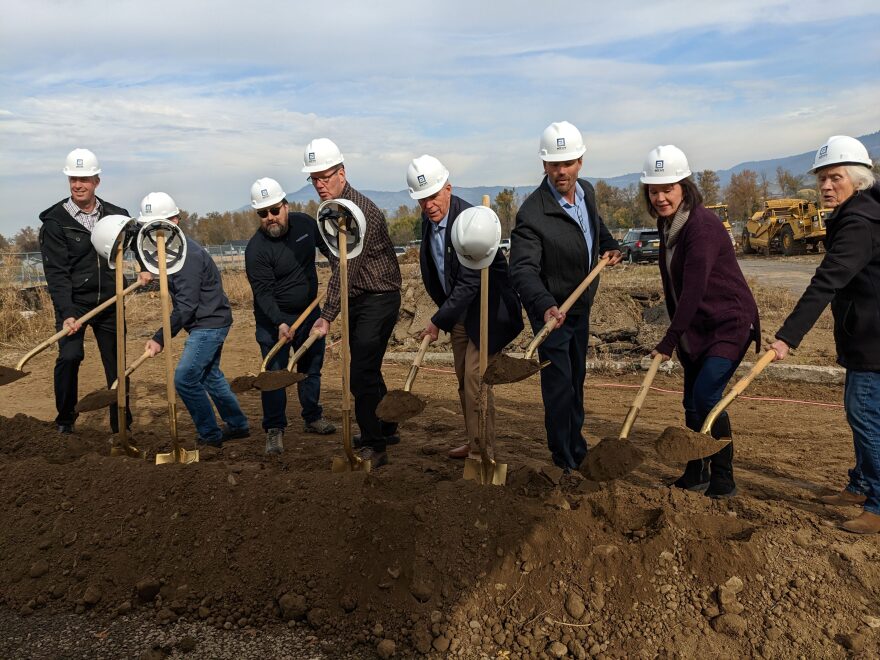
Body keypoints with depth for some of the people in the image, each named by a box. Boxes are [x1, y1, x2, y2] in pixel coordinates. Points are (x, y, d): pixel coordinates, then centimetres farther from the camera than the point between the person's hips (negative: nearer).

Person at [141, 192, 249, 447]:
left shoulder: (187, 254, -23)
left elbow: (187, 306, -27)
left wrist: (160, 338, -27)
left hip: (210, 323, -11)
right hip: (206, 323, 11)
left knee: (185, 378, -11)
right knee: (210, 376, 19)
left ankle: (209, 435, 3)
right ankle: (238, 425, 32)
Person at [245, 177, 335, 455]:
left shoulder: (305, 223, -7)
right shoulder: (256, 249, -22)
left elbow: (326, 244, 15)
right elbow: (263, 292, -26)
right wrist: (280, 323, -36)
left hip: (310, 310, 5)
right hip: (274, 319, -5)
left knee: (311, 367, 15)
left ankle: (312, 418, 31)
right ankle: (274, 430, 3)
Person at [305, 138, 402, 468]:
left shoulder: (361, 211, -22)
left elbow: (346, 269, -29)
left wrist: (327, 316, -33)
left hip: (378, 299, -9)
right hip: (356, 300, 9)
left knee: (362, 373, -11)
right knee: (366, 370, 17)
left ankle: (374, 446, -1)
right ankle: (386, 428, 33)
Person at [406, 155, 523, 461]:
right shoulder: (428, 221, 0)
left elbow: (469, 283, -28)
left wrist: (438, 321, -25)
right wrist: (444, 315, 12)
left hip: (487, 308, -8)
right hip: (459, 310, 9)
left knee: (475, 376, -10)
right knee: (463, 379, 15)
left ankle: (483, 449, 2)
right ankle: (473, 441, 29)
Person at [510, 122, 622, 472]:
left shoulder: (587, 191, -4)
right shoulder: (532, 213, -28)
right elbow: (523, 269, -36)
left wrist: (609, 244, 5)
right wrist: (545, 306, -52)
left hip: (581, 305, 8)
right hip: (551, 310, -7)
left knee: (576, 379, 21)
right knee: (559, 385, -5)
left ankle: (577, 448, 41)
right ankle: (566, 464, 11)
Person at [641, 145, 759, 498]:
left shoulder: (702, 225, -23)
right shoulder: (666, 224, 5)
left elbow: (693, 289, -27)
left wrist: (668, 342, -25)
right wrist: (675, 337, 12)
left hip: (729, 323, -9)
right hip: (696, 327, 9)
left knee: (706, 395, -17)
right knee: (692, 402, 13)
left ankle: (723, 480, -2)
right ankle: (695, 475, 28)